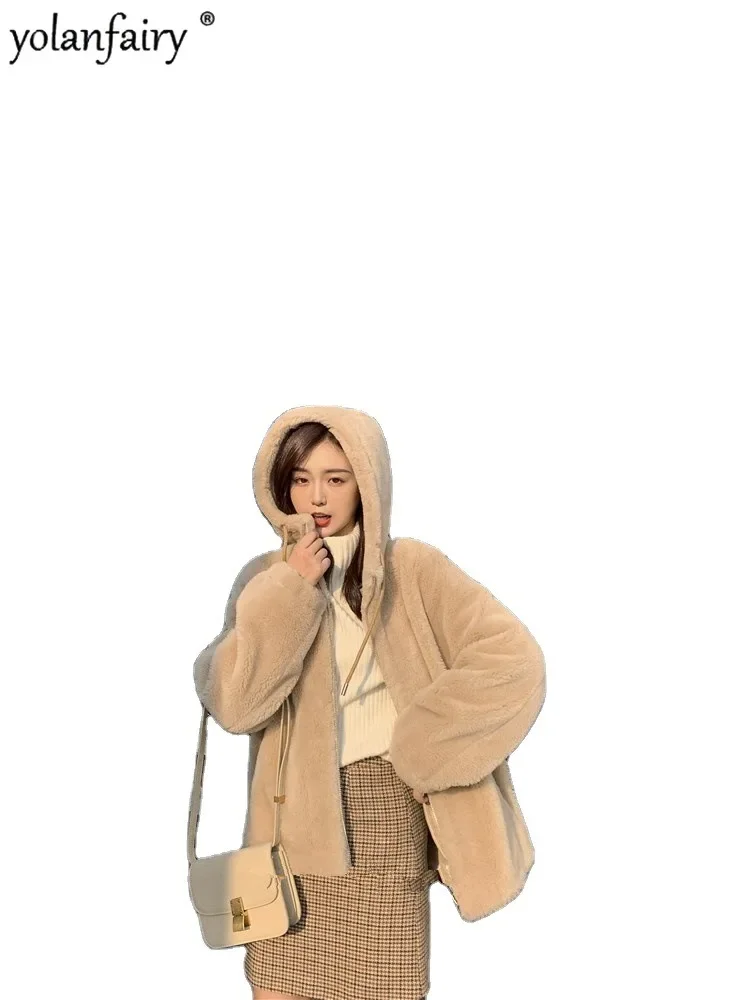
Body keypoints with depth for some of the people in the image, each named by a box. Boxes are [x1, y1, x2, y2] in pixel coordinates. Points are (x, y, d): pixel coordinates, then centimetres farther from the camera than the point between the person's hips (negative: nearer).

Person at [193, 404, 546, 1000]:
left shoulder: (412, 569, -2)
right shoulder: (267, 577, 7)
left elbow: (514, 662, -12)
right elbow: (231, 702, -7)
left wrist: (417, 746, -10)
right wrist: (290, 589, -13)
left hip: (385, 816, -2)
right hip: (295, 821, 3)